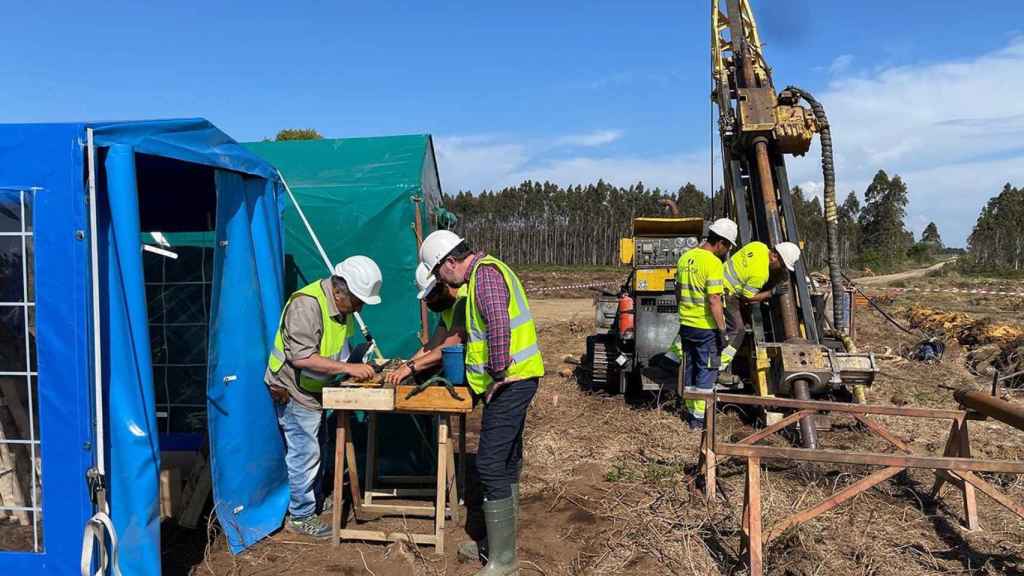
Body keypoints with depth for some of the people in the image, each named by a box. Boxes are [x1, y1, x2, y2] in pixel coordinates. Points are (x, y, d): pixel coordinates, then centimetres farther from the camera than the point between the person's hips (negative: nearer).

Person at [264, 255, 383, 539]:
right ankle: (300, 517, 14)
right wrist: (348, 368, -31)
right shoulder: (306, 305, -28)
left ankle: (314, 502, 35)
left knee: (312, 451, 20)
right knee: (304, 453, -1)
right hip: (293, 390, -9)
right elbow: (302, 357, -33)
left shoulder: (342, 305, 1)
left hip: (313, 389, 9)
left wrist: (359, 365, -1)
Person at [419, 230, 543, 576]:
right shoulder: (485, 271, 18)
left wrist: (498, 374, -23)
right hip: (514, 379, 11)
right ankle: (500, 540, 31)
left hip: (510, 382, -11)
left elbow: (499, 324, -32)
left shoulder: (485, 273, -15)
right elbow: (481, 330, 26)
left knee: (491, 465, -7)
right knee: (506, 461, 18)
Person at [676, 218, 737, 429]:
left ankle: (691, 411, 26)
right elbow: (714, 301, -21)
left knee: (690, 368, 17)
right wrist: (722, 330, -16)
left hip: (686, 324, 7)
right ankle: (699, 417, 8)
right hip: (706, 327, -7)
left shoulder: (685, 258, 7)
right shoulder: (713, 263, -17)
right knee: (706, 371, 3)